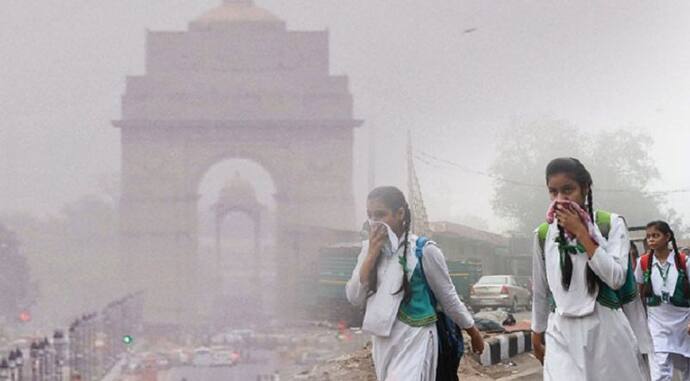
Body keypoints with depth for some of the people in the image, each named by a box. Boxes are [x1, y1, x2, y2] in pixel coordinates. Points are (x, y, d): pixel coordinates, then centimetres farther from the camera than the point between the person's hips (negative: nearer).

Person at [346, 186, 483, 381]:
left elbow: (448, 298, -1)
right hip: (383, 342, 6)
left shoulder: (424, 251, -11)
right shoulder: (370, 248, 5)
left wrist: (473, 333, 8)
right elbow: (354, 297, -2)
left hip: (414, 341, -6)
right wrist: (372, 255, -11)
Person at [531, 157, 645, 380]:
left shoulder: (611, 224, -1)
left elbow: (616, 278, -13)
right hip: (562, 333, 1)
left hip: (606, 329, -1)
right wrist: (537, 333, 19)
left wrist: (580, 233, -12)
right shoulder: (544, 234, 6)